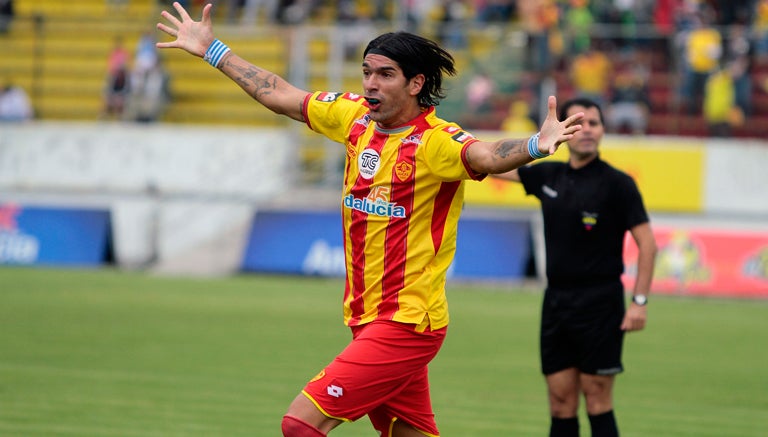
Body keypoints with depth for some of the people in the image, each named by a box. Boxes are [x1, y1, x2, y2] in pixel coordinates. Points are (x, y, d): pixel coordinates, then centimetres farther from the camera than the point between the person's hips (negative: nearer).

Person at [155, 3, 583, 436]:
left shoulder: (436, 141, -17)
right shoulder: (355, 117, 4)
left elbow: (485, 156, -36)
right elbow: (281, 96, 18)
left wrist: (535, 145, -57)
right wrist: (211, 49, 25)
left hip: (405, 326, -7)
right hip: (367, 319, 7)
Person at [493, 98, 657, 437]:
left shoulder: (617, 183, -7)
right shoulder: (548, 176, 8)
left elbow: (647, 243, -9)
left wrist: (640, 301, -16)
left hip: (599, 304, -5)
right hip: (556, 301, 5)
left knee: (597, 402, -5)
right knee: (561, 404, 5)